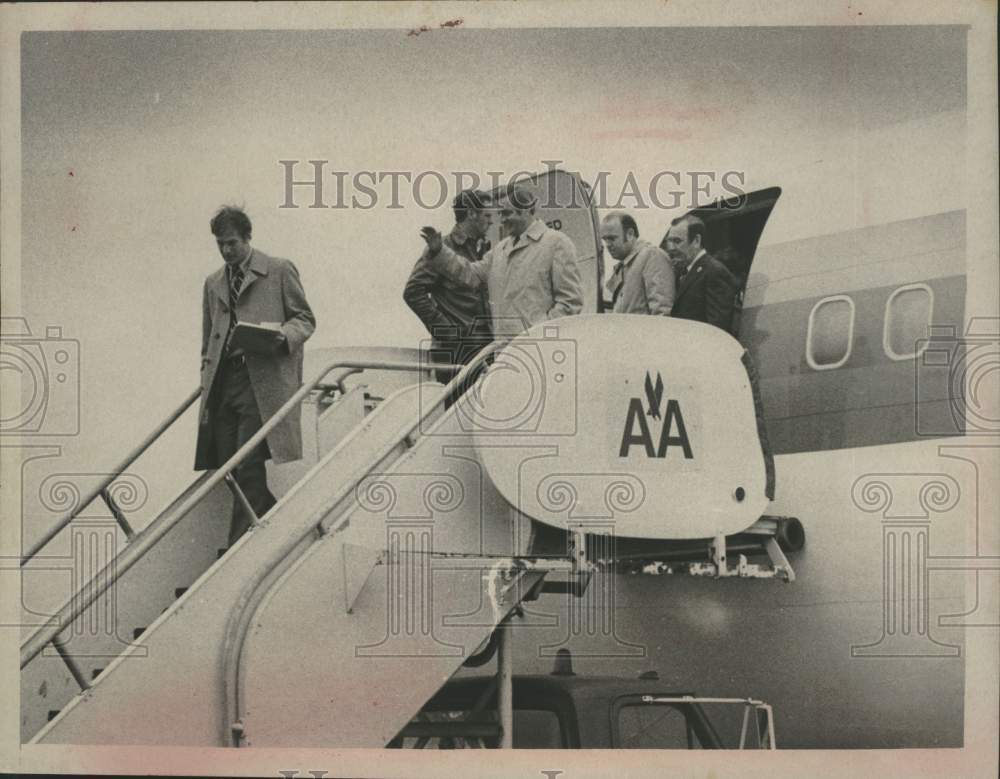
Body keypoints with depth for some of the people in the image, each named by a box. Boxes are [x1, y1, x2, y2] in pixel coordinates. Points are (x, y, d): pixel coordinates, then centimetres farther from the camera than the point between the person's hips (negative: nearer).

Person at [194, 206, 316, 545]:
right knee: (228, 467, 1)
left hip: (263, 381, -6)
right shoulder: (213, 283, 22)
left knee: (248, 467, -11)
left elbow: (305, 319, 6)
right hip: (223, 383, 6)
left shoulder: (279, 271, 6)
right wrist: (206, 379, 13)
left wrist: (283, 334, -15)